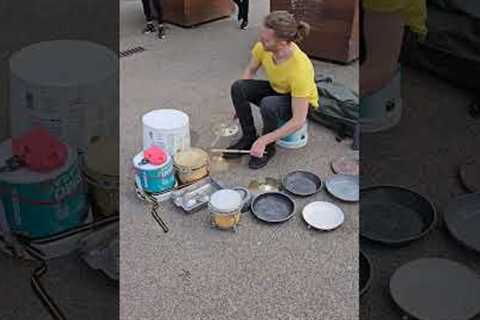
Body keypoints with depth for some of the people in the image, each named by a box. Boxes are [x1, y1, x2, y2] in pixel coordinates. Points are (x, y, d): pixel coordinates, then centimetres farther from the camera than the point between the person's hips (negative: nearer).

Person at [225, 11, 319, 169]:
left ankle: (268, 148, -7)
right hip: (275, 89, 6)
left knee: (268, 105, -36)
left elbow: (298, 121, -33)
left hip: (300, 102, -6)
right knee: (237, 87, -18)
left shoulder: (300, 69, -38)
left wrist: (264, 141, -33)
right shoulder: (263, 47, -22)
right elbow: (250, 71, 2)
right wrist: (241, 102, -10)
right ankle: (249, 138, 0)